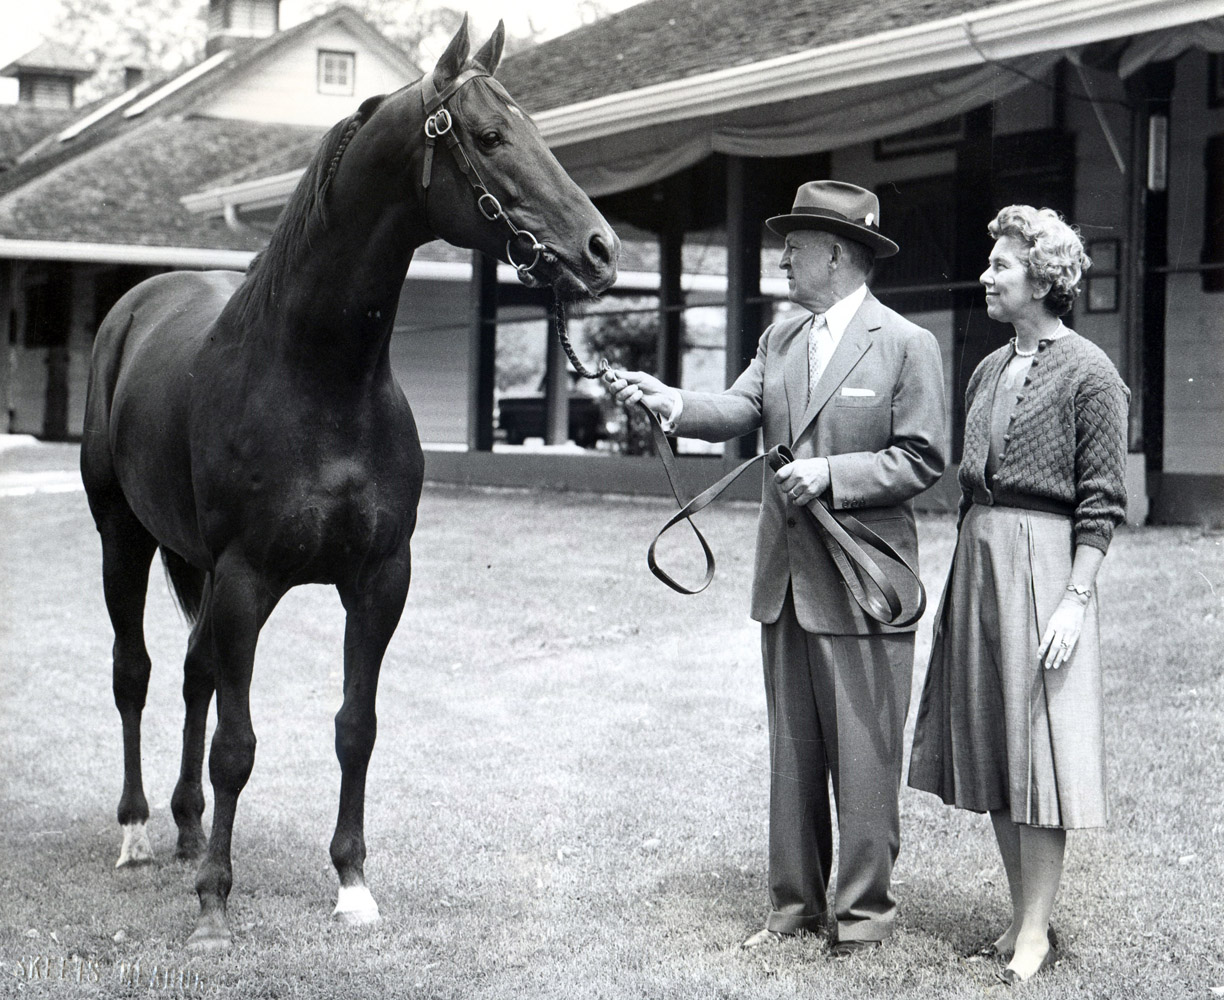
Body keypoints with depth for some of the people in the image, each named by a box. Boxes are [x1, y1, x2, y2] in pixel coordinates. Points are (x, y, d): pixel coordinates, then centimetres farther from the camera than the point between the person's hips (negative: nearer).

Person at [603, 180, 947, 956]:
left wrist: (832, 472, -18)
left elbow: (922, 459, -9)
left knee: (863, 758, 1)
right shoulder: (780, 339, 13)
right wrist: (667, 401, -18)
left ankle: (866, 907, 13)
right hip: (785, 580, 6)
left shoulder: (907, 345, -5)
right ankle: (797, 901, 23)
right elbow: (739, 409, -1)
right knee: (791, 755, 13)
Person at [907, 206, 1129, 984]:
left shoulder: (1088, 374, -8)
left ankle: (1037, 933, 5)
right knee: (991, 749, 9)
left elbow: (1102, 501, -10)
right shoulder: (991, 369, 13)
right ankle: (1022, 917, 19)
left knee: (1038, 751, -3)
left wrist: (1075, 600, -16)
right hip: (978, 561, 8)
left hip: (1043, 563, -7)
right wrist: (970, 565, 14)